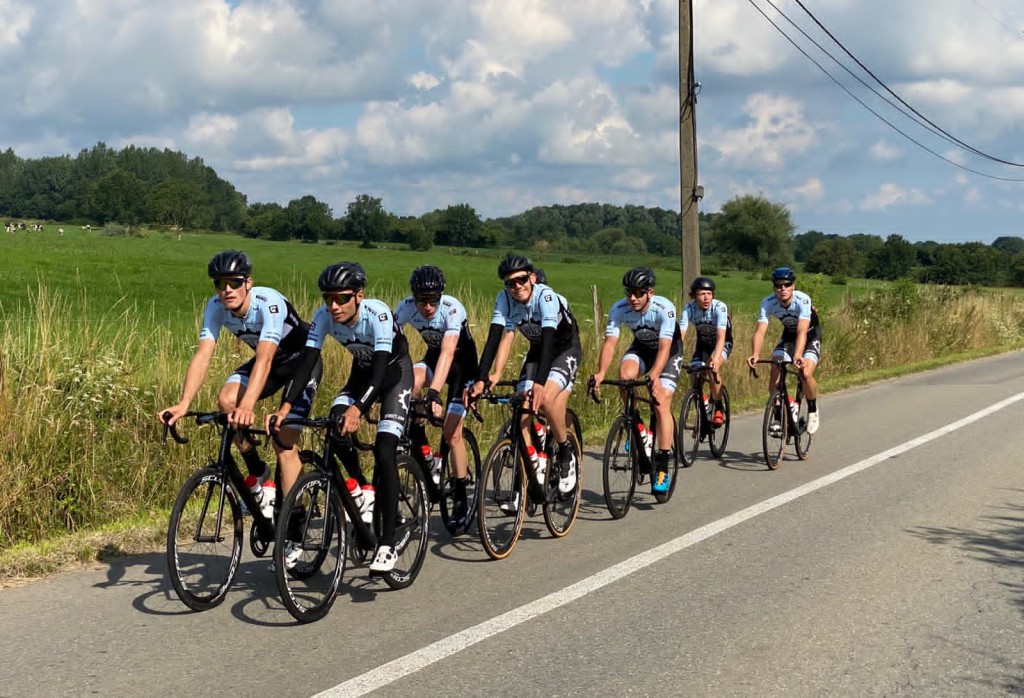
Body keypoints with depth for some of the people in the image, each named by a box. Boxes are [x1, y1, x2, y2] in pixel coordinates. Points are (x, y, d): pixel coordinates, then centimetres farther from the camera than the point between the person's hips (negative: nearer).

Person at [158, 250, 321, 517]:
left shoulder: (269, 303, -35)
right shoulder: (216, 307, -18)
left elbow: (264, 360, -45)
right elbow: (202, 355, -25)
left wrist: (247, 407, -58)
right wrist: (183, 403, -39)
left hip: (301, 358, -6)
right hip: (269, 359, 6)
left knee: (284, 440, -15)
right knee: (227, 399, -21)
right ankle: (257, 473, 0)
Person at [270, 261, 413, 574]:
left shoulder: (377, 313, -34)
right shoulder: (325, 316, -20)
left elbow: (380, 368, -42)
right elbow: (307, 361, -24)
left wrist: (357, 408, -56)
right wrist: (286, 405, -38)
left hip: (395, 370, -5)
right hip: (362, 370, 5)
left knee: (384, 451, -20)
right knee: (336, 429, -21)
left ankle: (387, 544, -17)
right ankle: (364, 493, 7)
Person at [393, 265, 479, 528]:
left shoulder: (452, 309, -32)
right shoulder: (405, 307, -21)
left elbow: (448, 352, -42)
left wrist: (434, 392, -53)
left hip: (463, 361, -4)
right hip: (433, 356, 4)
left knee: (451, 430, -11)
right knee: (409, 381, -31)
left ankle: (461, 500, 2)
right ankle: (419, 449, -13)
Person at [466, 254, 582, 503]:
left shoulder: (546, 296, -32)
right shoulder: (504, 299, -18)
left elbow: (548, 340, -42)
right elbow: (495, 338, -25)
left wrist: (540, 384, -54)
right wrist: (481, 379, -38)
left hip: (566, 349, -5)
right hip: (537, 350, 5)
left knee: (546, 400, -29)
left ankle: (566, 454, -4)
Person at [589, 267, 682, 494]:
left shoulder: (664, 308, -33)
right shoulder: (619, 309, -24)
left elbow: (664, 347, -40)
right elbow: (610, 342, -29)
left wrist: (654, 376, -54)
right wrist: (601, 373, -45)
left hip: (670, 350, -3)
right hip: (641, 347, 3)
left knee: (662, 403, -17)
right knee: (625, 374, -30)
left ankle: (662, 469, -12)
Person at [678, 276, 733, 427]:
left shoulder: (719, 307, -30)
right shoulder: (689, 309, -22)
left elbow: (721, 336, -40)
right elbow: (680, 335, -29)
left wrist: (716, 359, -55)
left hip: (723, 343, -3)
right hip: (703, 343, 4)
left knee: (712, 368, -31)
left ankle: (719, 409, -11)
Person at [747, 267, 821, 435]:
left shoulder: (802, 300, -33)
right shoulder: (768, 303, -23)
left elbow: (802, 331, -43)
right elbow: (760, 331, -31)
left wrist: (798, 356, -59)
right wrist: (755, 355, -49)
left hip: (811, 336, -4)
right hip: (788, 336, 4)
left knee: (805, 374, -25)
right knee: (775, 373, -16)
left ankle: (813, 410, 2)